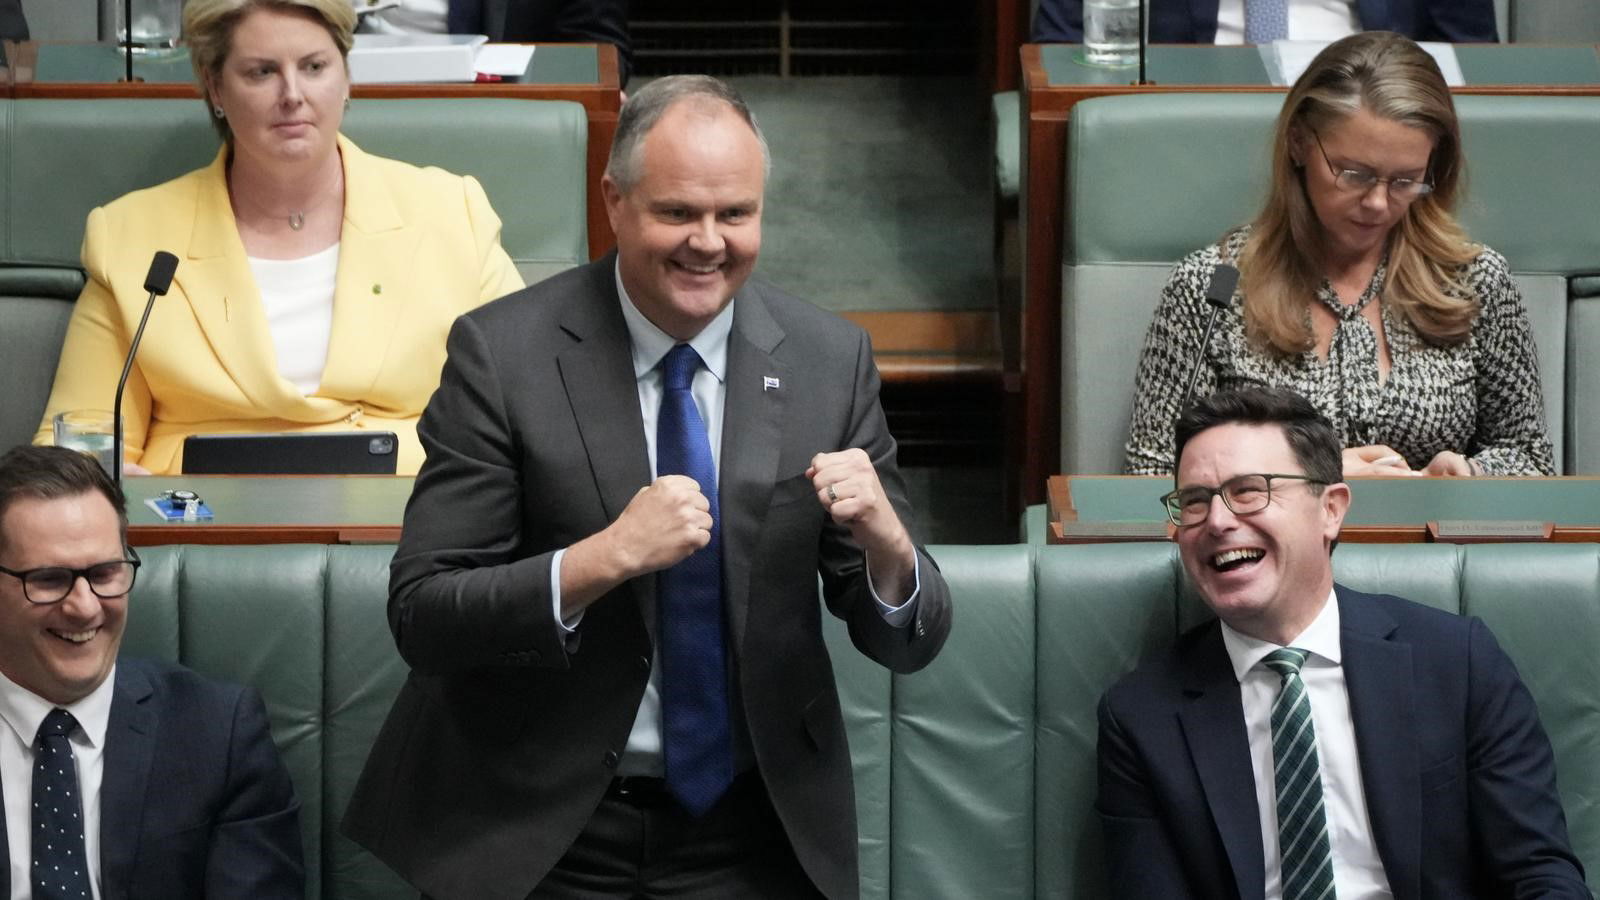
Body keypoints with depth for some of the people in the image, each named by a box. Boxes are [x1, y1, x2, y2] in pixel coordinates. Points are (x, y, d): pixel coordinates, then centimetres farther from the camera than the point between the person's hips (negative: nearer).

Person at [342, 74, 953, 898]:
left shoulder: (831, 361, -4)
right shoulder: (500, 353, -11)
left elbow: (906, 642, -2)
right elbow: (420, 616, -15)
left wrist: (885, 544, -24)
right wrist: (605, 557, -30)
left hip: (754, 834, 2)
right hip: (541, 831, -2)